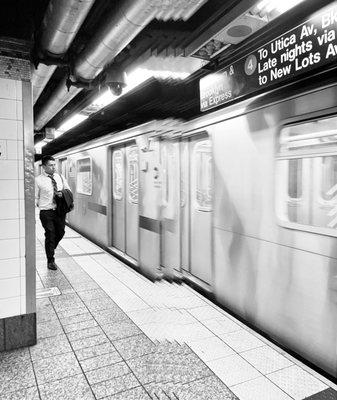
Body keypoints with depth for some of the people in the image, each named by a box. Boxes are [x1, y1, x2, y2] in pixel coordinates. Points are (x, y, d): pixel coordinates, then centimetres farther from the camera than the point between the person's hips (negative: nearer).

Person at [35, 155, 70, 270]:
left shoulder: (60, 177, 7)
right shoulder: (38, 180, -5)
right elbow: (35, 198, 0)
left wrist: (63, 194, -5)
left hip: (60, 210, 4)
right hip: (46, 212, -4)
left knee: (60, 233, 13)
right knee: (50, 235, 0)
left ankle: (51, 249, 44)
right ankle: (50, 261, 18)